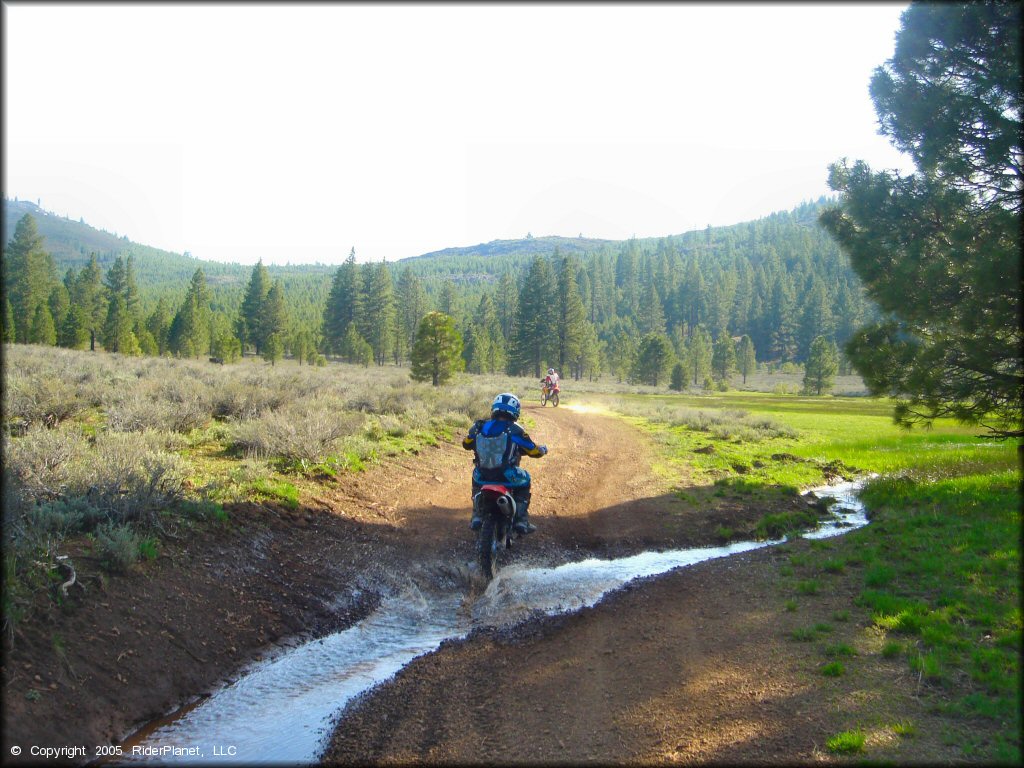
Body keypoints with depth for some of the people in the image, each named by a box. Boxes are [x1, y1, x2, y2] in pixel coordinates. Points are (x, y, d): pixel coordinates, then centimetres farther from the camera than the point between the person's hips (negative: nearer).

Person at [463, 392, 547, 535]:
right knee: (524, 481, 28)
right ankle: (521, 520, 19)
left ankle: (477, 517, 28)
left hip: (483, 476, 3)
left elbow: (466, 444, 19)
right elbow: (534, 451, -1)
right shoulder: (514, 430, -8)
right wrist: (543, 449, 23)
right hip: (507, 477, -3)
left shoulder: (479, 426, 2)